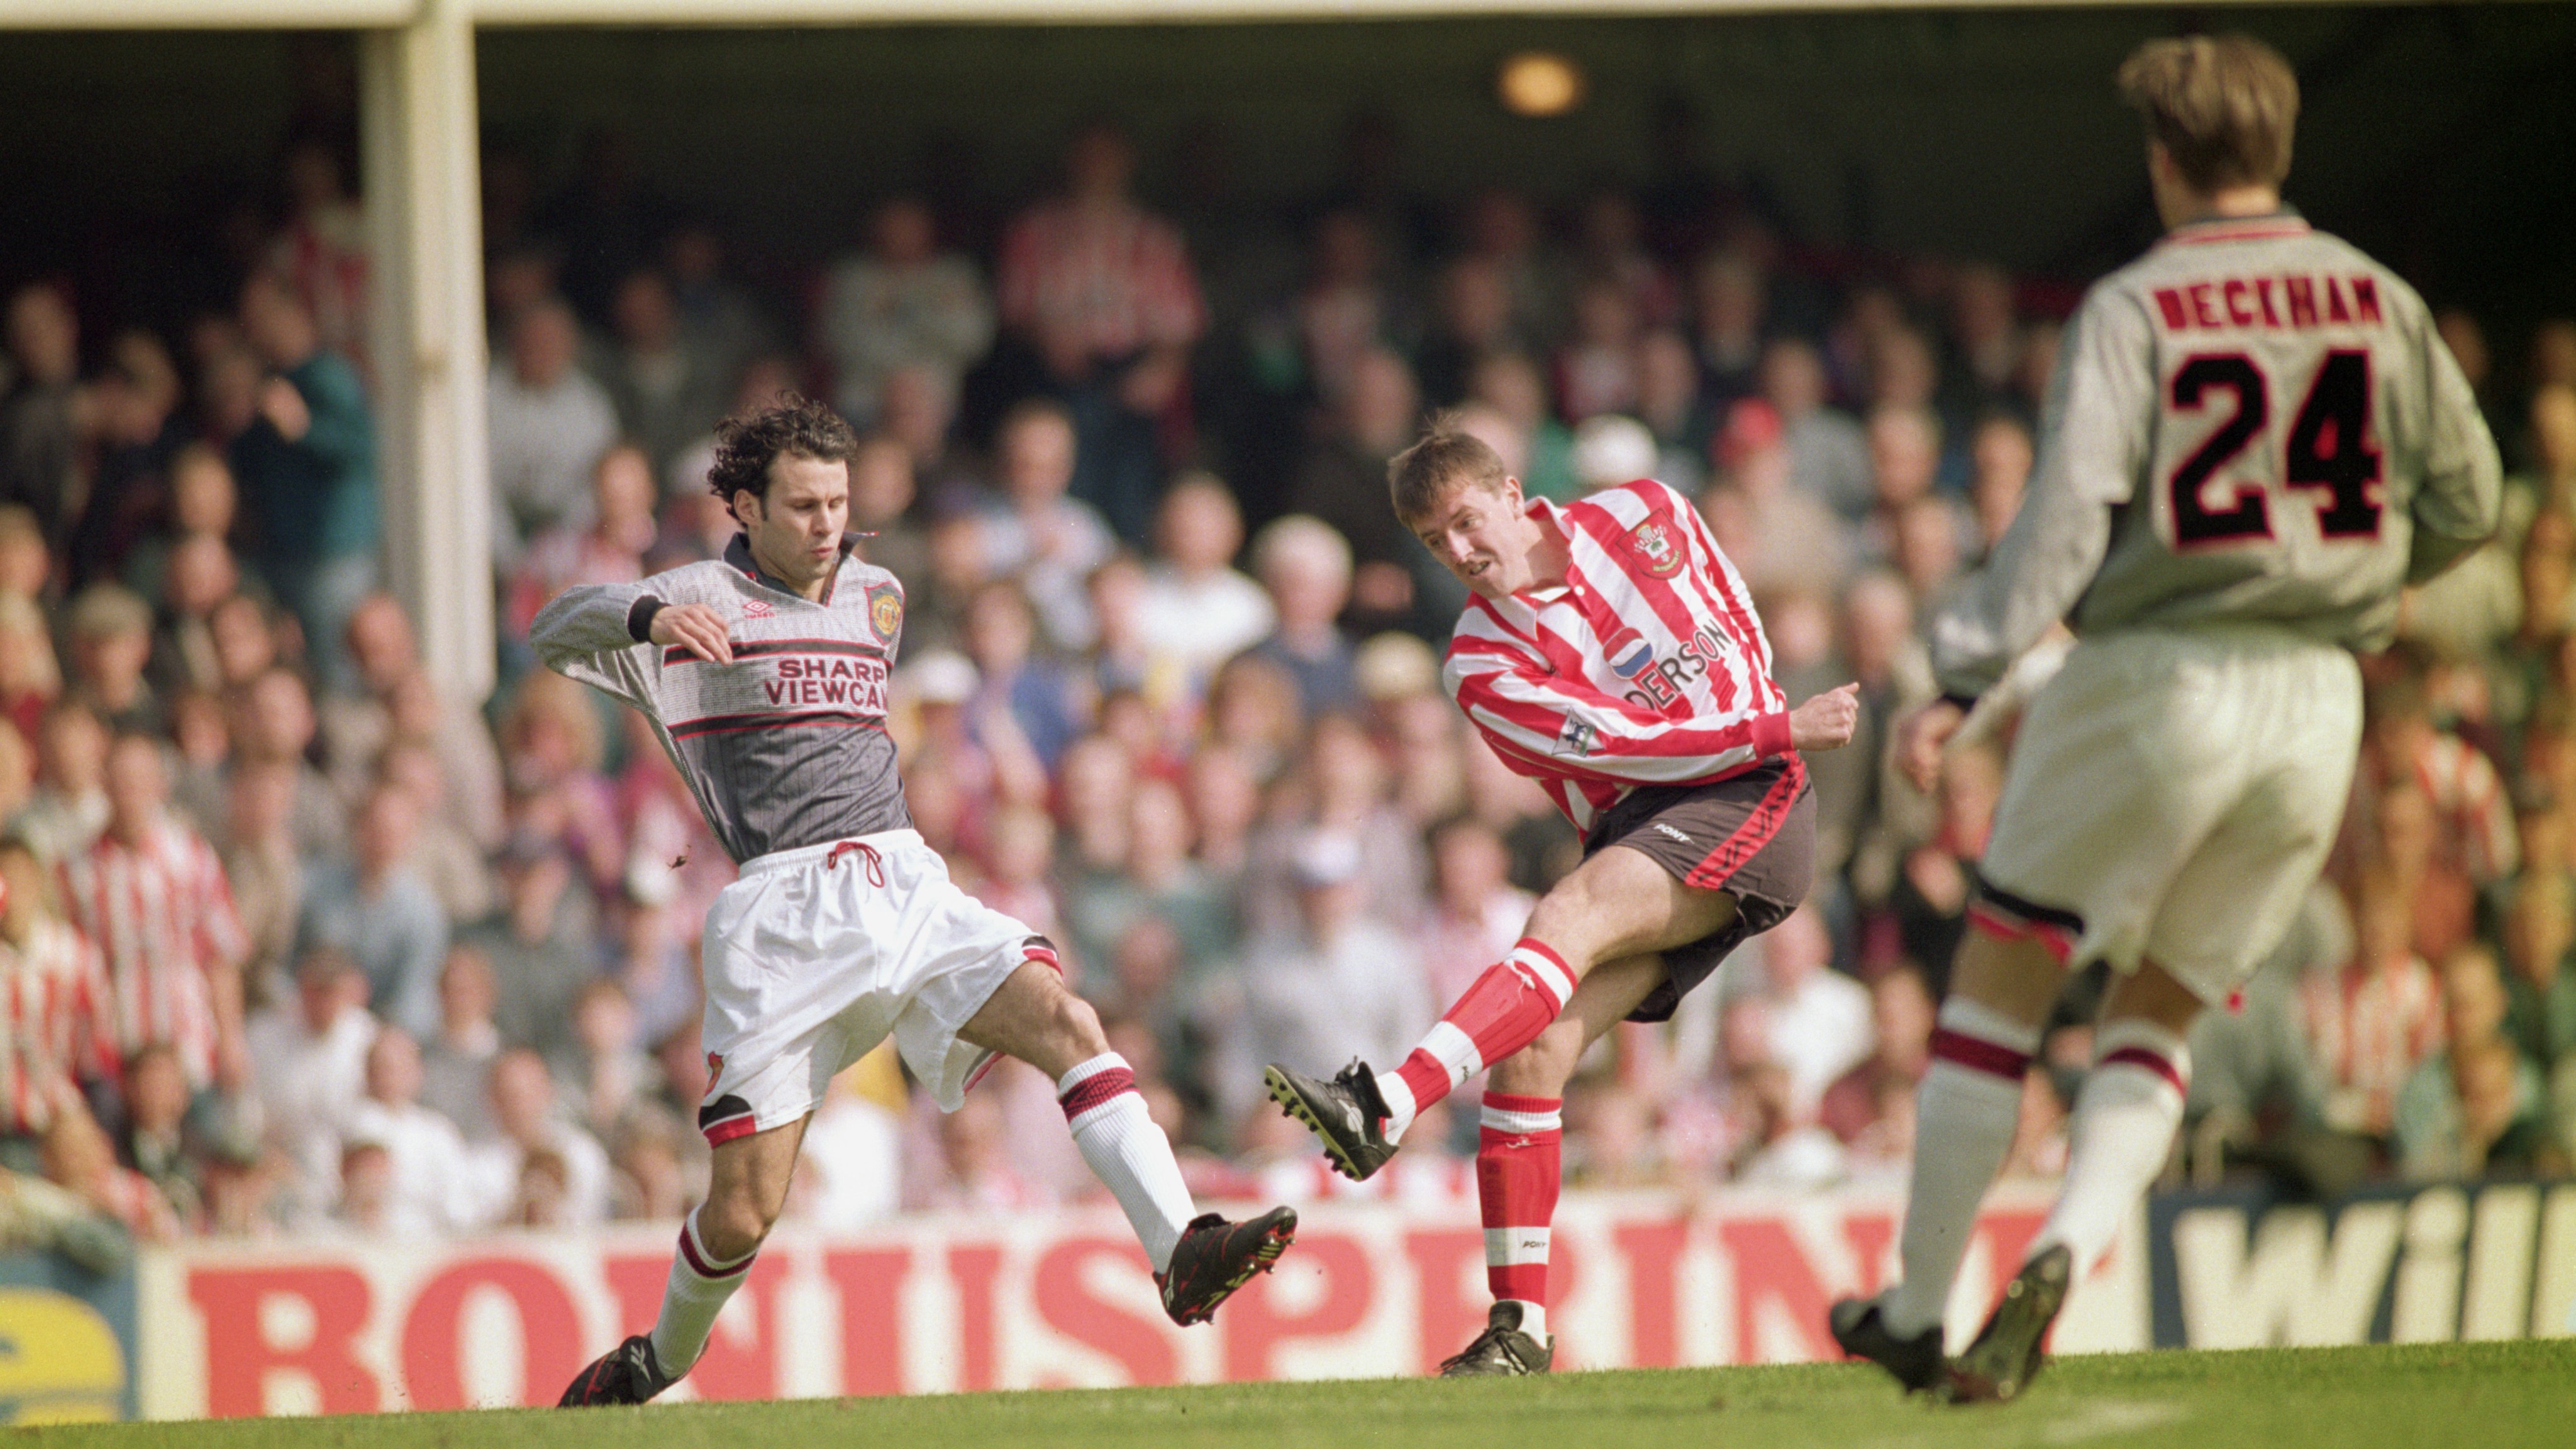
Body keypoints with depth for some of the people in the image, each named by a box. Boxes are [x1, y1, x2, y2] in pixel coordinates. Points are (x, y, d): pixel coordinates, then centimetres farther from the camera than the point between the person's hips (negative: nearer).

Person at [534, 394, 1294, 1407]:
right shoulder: (702, 601, 2)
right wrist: (646, 616, -32)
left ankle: (1180, 1255, -32)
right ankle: (660, 1362, 23)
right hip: (783, 916, -4)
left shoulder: (878, 595, 21)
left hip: (908, 888, 5)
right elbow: (556, 633, -13)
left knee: (1067, 1022, -22)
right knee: (743, 1211, -5)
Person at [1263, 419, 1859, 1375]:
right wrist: (1778, 732, -15)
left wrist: (1777, 731, 15)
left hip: (1752, 800, -3)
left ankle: (1384, 1110, -45)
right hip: (1638, 830, 3)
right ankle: (1520, 1330, -13)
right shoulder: (1484, 670, -1)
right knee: (1530, 1048, -15)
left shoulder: (1639, 517, 5)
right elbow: (1624, 742, -10)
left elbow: (1736, 618, 23)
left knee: (1566, 919, -29)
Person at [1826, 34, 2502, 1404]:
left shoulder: (2133, 309, -8)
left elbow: (2069, 511, -18)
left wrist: (1961, 679, -19)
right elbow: (2464, 502, 11)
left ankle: (1915, 1310, 12)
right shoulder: (2376, 301, 5)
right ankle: (2063, 1253, -10)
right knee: (2157, 1018, 15)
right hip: (2316, 699, 4)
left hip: (2155, 675, -4)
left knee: (1999, 981, 11)